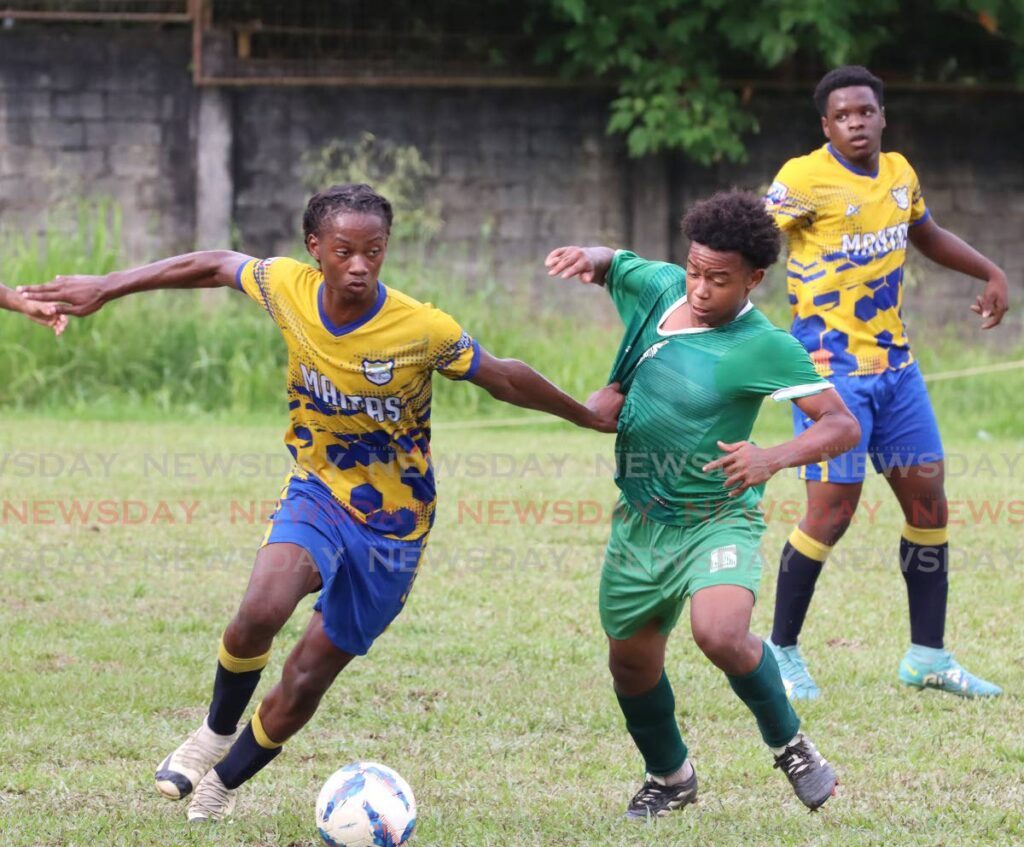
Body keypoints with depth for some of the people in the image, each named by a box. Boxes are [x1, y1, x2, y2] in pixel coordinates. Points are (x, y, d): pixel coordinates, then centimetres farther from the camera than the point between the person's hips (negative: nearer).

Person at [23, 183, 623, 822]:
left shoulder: (424, 331, -22)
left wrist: (590, 416, 4)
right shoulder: (289, 289, -13)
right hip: (318, 490, 1)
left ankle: (224, 782, 29)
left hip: (393, 526, -1)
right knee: (261, 612, -29)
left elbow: (505, 379, -8)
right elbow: (214, 266, 5)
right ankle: (217, 731, 0)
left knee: (304, 682, 2)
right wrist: (105, 289, 9)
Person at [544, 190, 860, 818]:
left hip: (718, 520, -6)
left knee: (720, 634, -30)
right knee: (632, 659, 14)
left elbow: (844, 426, -21)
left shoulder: (765, 348, -18)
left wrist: (775, 458, -38)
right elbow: (609, 264, 17)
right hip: (641, 521, 6)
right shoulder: (659, 288, -3)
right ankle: (670, 777, 41)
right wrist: (587, 258, -8)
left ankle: (790, 745, -3)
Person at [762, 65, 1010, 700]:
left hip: (896, 365, 7)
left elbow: (928, 235, 28)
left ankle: (928, 655, 17)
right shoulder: (805, 179, -13)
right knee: (833, 509, -10)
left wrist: (991, 273, 23)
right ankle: (781, 651, 6)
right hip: (832, 369, -7)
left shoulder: (899, 173, 9)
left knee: (928, 499, 7)